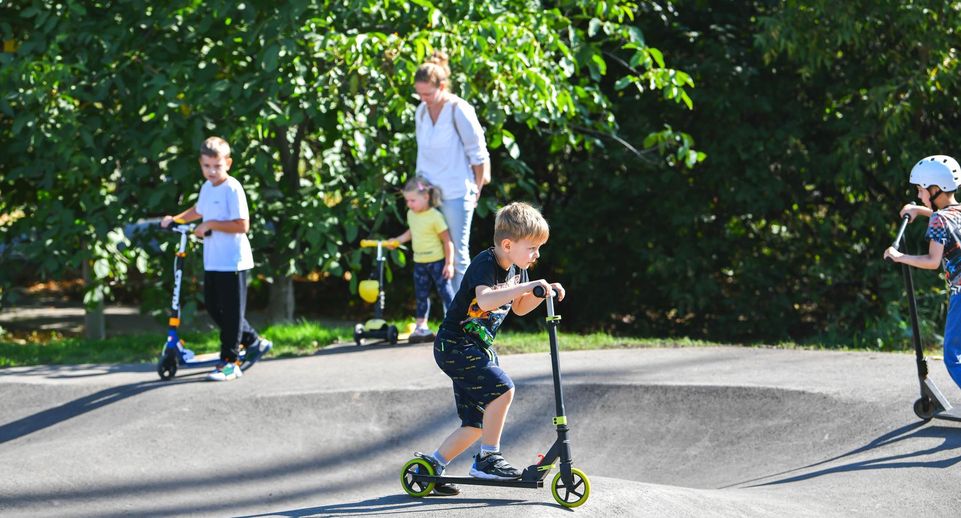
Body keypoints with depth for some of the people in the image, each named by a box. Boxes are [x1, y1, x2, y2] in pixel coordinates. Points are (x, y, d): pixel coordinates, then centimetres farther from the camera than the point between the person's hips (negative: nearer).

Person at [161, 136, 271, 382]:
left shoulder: (232, 189, -15)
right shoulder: (207, 188, 11)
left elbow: (242, 225, -22)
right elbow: (198, 210, 32)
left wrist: (210, 224, -20)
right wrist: (176, 218, 20)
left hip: (232, 262, -9)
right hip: (212, 261, 9)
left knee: (231, 311, -2)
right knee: (214, 307, 15)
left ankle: (229, 361, 4)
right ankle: (254, 342, 28)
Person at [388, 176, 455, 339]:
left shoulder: (435, 216, -18)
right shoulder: (411, 214, 4)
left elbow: (447, 240, -14)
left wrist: (449, 263, -15)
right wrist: (398, 240, 16)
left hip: (437, 261, -7)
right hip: (419, 263, 7)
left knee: (445, 292, -3)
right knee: (421, 295, 12)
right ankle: (421, 326, 20)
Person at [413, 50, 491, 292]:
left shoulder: (459, 111, -11)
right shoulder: (421, 111, 8)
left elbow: (478, 154, -6)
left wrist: (476, 188, -2)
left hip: (456, 193, -6)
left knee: (457, 254, -2)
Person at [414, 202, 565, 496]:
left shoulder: (516, 268, 7)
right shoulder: (485, 264, -20)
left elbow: (518, 307, 20)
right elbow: (485, 300, -39)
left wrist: (543, 293, 2)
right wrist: (526, 286, -43)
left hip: (478, 348, 10)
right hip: (454, 344, -10)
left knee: (477, 423, 9)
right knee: (501, 389, -26)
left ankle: (431, 464, 20)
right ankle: (487, 458, -14)